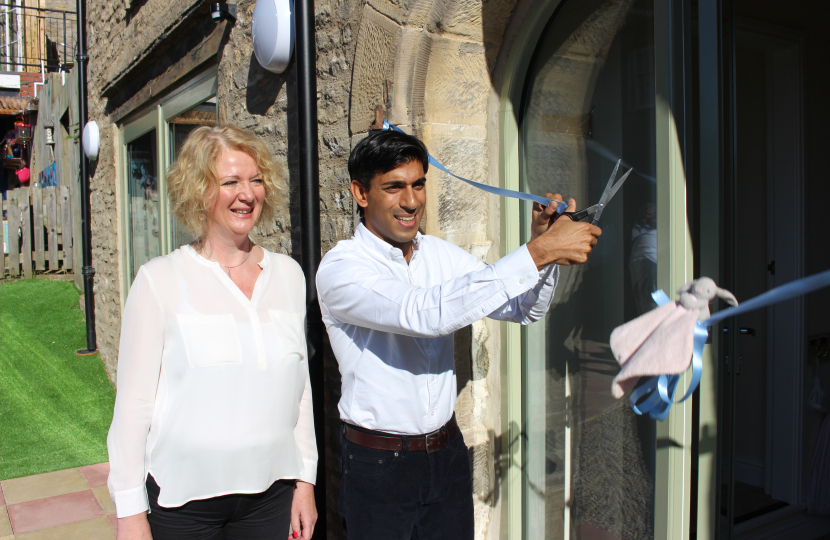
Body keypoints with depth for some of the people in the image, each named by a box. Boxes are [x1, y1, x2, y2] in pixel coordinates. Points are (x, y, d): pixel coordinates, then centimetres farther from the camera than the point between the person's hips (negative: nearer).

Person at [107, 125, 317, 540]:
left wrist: (305, 478, 9)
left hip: (271, 492, 3)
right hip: (182, 498, -3)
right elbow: (133, 402, -6)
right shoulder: (159, 280, -8)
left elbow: (300, 385, 8)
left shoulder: (288, 274, 3)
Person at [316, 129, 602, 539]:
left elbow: (524, 309, 5)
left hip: (448, 454, 5)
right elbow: (427, 313, -33)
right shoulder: (340, 268, -16)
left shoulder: (439, 254, 3)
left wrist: (545, 242, -14)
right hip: (378, 463, -5)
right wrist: (538, 252, -33)